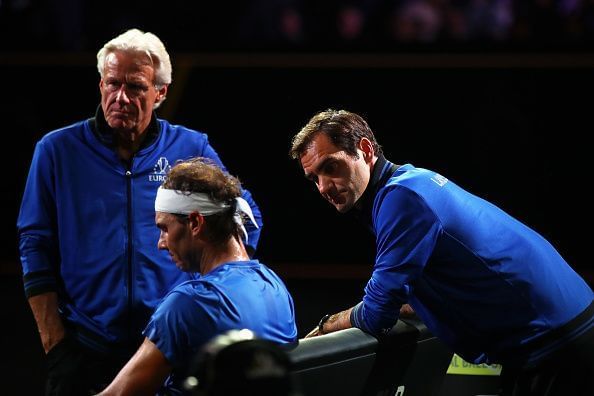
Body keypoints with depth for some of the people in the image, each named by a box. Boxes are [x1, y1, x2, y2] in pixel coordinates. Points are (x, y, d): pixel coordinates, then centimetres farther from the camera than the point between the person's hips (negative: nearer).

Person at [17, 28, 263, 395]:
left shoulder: (192, 149, 4)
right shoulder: (57, 150, 2)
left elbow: (245, 220, 11)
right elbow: (35, 245, 2)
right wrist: (54, 339, -5)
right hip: (86, 348, -1)